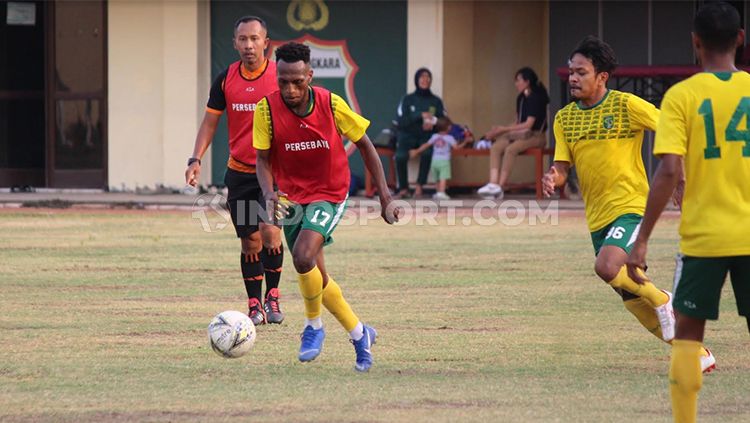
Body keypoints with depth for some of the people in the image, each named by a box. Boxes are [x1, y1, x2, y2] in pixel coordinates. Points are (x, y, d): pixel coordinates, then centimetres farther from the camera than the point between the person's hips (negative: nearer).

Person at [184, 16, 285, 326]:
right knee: (250, 242, 4)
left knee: (269, 232, -19)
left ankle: (272, 295, 0)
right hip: (239, 172, 3)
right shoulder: (226, 79, 2)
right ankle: (254, 304, 17)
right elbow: (210, 122, 9)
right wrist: (196, 159, -4)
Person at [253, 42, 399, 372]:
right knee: (315, 276, 7)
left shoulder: (331, 104, -15)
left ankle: (314, 326, -1)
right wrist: (269, 192, -26)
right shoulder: (267, 109, -13)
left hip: (329, 195, -3)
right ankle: (359, 334, 27)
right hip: (291, 196, 3)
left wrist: (385, 198, -1)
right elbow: (263, 159, -5)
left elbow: (364, 146, -2)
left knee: (303, 258, -26)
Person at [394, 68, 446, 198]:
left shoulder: (436, 101, 5)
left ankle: (419, 186, -22)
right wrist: (420, 115, -18)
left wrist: (433, 121, -17)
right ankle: (403, 189, -11)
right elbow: (401, 121, -9)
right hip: (408, 135, -1)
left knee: (427, 152, -34)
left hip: (427, 137, 1)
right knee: (401, 156, -31)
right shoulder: (408, 99, 0)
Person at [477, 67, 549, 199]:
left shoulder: (536, 98, -11)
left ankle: (500, 186, -33)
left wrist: (504, 129, -16)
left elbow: (528, 124, -17)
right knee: (496, 147, -18)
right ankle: (493, 183, -33)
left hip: (536, 135, -8)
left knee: (511, 149, -34)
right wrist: (500, 131, 0)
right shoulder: (520, 99, 13)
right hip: (521, 133, 8)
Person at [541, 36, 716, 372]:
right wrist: (553, 179, -18)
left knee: (607, 267, -32)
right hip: (597, 217, 6)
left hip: (631, 207, -6)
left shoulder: (627, 106, -9)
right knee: (635, 304, 6)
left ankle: (662, 300, -6)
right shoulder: (564, 119, 7)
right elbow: (562, 166, 5)